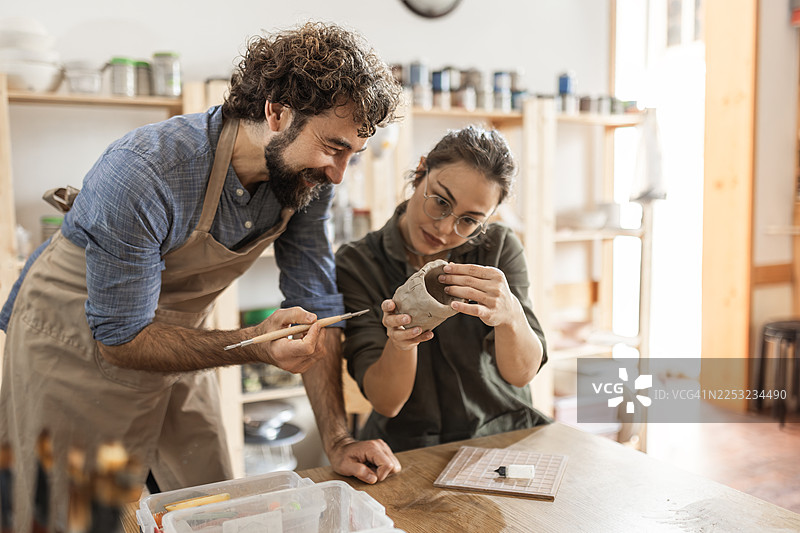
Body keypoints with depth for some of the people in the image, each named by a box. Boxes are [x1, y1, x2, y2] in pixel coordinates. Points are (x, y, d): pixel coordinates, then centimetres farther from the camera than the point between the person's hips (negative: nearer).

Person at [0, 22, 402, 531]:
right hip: (78, 346, -5)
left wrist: (338, 440, -15)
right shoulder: (141, 174, -35)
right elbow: (120, 339, -27)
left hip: (174, 340, 5)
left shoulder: (306, 177, -16)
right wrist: (254, 345, -42)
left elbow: (317, 306, -10)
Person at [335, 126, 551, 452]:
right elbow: (386, 403, -12)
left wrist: (510, 316, -32)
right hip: (407, 448, -2)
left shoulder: (499, 247, -4)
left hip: (503, 435, 3)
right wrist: (399, 344, -32)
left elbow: (522, 374, -12)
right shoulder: (356, 265, -9)